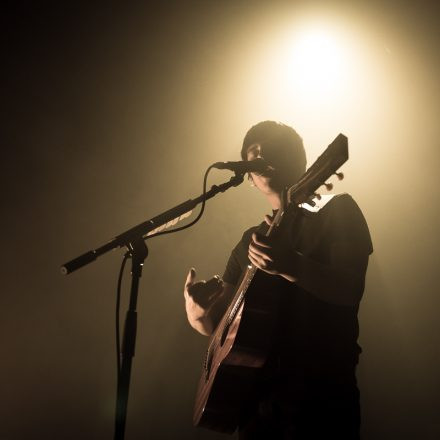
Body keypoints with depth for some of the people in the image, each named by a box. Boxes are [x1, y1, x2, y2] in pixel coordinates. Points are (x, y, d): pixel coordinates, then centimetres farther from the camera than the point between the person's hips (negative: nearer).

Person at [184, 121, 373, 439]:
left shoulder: (336, 210, 0)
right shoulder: (251, 240, 16)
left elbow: (350, 290, -15)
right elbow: (214, 324, 14)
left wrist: (290, 265, -32)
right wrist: (197, 309, -9)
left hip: (319, 392, -5)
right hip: (258, 391, 6)